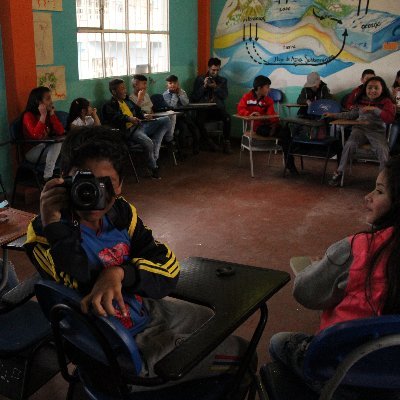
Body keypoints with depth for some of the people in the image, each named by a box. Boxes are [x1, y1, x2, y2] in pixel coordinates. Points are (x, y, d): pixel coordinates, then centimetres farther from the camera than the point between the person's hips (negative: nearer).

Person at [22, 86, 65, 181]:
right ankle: (48, 176, -28)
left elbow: (60, 131, -6)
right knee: (57, 143, -29)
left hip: (47, 149, 7)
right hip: (32, 153, -6)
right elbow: (36, 136, -30)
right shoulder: (28, 115, -13)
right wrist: (43, 116, -26)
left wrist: (52, 114, -11)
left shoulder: (48, 113, 4)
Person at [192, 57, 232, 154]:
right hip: (203, 108, -1)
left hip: (218, 108, 1)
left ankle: (226, 143, -17)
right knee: (199, 120, -33)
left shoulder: (223, 80, 16)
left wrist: (215, 87, -13)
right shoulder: (199, 79, 11)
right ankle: (209, 142, -11)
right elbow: (194, 97, 4)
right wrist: (204, 86, -8)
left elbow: (224, 96, 2)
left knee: (227, 118, -31)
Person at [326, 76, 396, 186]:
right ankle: (339, 172, -14)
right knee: (349, 144, -26)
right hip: (360, 129, 2)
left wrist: (375, 109, -21)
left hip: (377, 131, -2)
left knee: (383, 149, -30)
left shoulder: (386, 102, 0)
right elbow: (352, 114, 24)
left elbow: (390, 118, -14)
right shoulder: (362, 100, 12)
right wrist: (334, 115, 21)